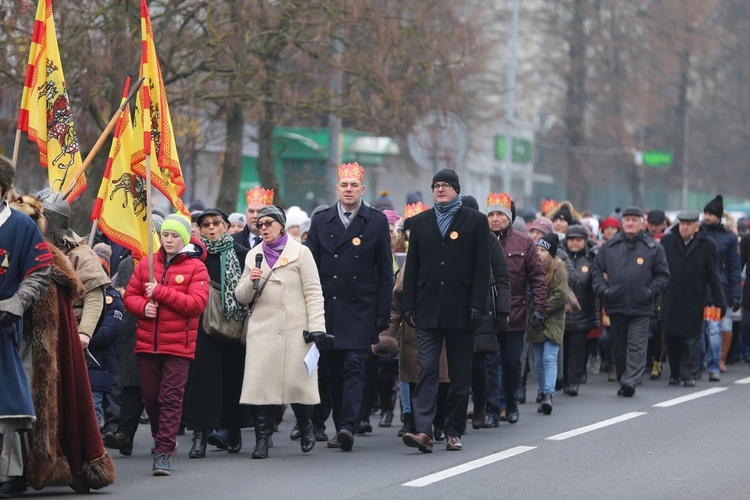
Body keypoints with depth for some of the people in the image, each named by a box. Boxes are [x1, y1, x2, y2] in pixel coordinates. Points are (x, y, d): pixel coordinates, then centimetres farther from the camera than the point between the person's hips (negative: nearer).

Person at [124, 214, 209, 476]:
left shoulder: (196, 267, -3)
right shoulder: (146, 264, 9)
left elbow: (197, 303, -13)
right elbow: (130, 295, 12)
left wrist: (160, 292, -17)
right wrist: (143, 306, -11)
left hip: (178, 345, -4)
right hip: (148, 344, 4)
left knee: (171, 399, -7)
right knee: (150, 397, 9)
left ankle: (164, 452, -8)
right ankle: (162, 440, 27)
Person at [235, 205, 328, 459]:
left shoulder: (300, 252, 6)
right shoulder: (254, 255, 16)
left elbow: (313, 293, 1)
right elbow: (241, 297, 16)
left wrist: (316, 326, -8)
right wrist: (251, 282, -6)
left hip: (294, 330, -3)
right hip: (262, 329, 3)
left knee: (296, 381, -3)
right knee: (261, 383, -7)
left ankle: (306, 428, 22)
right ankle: (262, 440, -4)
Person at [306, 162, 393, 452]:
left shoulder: (377, 222, 3)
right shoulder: (321, 220, 9)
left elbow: (385, 272, 4)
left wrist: (383, 313, -2)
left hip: (360, 308, -3)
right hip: (327, 307, 3)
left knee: (354, 367, -11)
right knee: (334, 370, 6)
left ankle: (347, 426, -19)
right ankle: (342, 429, 13)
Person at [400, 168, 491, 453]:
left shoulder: (474, 221, 4)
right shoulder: (420, 222, 12)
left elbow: (482, 267, -1)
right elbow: (412, 267, 11)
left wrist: (477, 305, -9)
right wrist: (408, 305, 3)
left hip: (460, 311, -1)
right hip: (428, 310, 1)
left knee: (460, 374, 4)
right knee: (427, 371, -8)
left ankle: (454, 432, 11)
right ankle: (423, 431, -16)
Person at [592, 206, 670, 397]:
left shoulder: (653, 248, 3)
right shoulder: (609, 247, 9)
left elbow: (663, 275, 6)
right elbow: (598, 270, 13)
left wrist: (651, 291, -7)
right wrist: (602, 290, -3)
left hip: (641, 308, -3)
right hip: (616, 306, 3)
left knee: (637, 346, -11)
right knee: (619, 348, 9)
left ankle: (630, 381, -18)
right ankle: (623, 382, 19)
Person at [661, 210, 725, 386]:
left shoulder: (707, 245, -2)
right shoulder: (667, 241, 2)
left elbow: (714, 276, 0)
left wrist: (720, 303, -1)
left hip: (693, 303, -2)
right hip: (670, 301, 2)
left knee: (691, 339, -2)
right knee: (671, 338, 5)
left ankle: (689, 374, 3)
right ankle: (675, 373, 18)